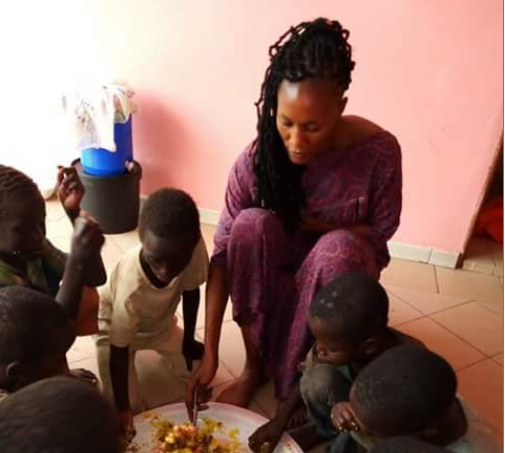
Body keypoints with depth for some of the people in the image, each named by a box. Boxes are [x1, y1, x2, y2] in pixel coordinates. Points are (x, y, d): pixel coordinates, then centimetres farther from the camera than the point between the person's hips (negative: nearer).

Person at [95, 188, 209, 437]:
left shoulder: (194, 247, -36)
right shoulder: (130, 288, -44)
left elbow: (190, 292, -14)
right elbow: (118, 351, -28)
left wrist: (188, 341, -3)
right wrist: (122, 407, -25)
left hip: (160, 321, 4)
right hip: (115, 325, -3)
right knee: (132, 408, -9)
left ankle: (156, 347, 30)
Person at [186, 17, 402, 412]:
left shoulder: (378, 151, -25)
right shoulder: (254, 161, -25)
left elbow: (381, 229, -10)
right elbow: (223, 253, -25)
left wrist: (316, 227, -24)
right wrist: (210, 353, -28)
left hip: (342, 265, -1)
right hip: (272, 269, 1)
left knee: (338, 247, -35)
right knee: (251, 223, -31)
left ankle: (300, 379, -16)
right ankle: (254, 364, -12)